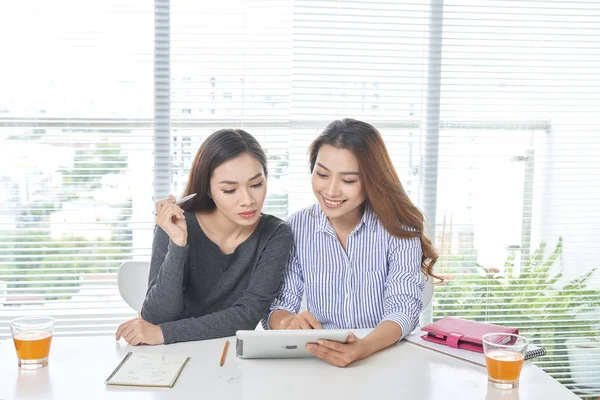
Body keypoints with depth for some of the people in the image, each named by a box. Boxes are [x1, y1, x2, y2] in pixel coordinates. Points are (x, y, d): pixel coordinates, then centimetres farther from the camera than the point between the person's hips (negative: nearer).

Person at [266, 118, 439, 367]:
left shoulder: (398, 226, -7)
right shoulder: (296, 228, -2)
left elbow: (403, 308, -14)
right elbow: (277, 306, -2)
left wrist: (363, 348, -34)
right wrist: (288, 323, -26)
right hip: (318, 361, 2)